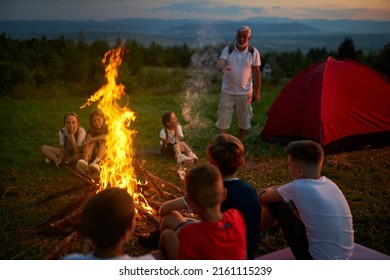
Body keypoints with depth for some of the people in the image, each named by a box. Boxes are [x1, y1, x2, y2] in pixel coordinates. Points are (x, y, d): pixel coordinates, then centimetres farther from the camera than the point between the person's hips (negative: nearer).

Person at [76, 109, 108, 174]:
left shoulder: (107, 128, -3)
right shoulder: (91, 130, 2)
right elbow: (87, 141, -17)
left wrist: (92, 139, -27)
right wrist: (86, 151, -39)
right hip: (94, 153, 2)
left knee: (103, 141, -27)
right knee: (93, 142, -23)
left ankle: (97, 162, -54)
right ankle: (85, 161, -51)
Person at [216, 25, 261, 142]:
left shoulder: (253, 52, -4)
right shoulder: (227, 50, -5)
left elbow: (256, 73, 0)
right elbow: (219, 65, -18)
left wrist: (257, 92, 0)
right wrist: (223, 67, -44)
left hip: (245, 93, 1)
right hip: (227, 92, 0)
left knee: (244, 121, 9)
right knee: (223, 119, 0)